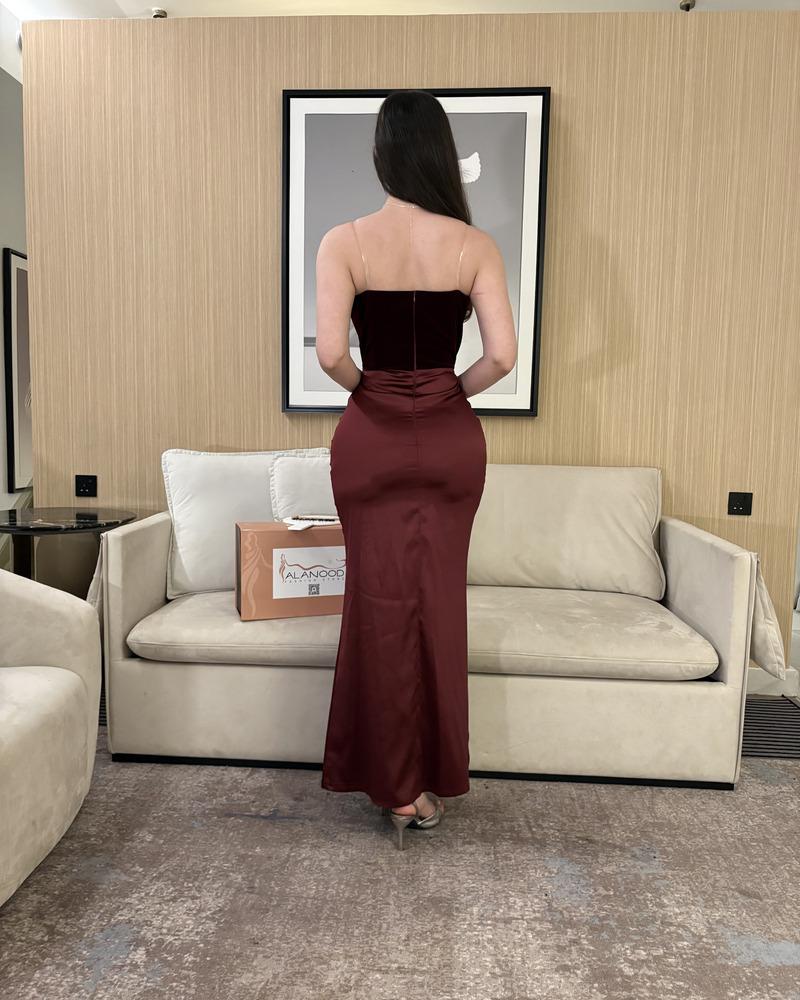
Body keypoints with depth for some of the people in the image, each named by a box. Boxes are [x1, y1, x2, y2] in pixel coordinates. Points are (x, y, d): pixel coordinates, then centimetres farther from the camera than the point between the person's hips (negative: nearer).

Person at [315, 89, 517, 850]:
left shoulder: (345, 241, -6)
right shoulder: (475, 245, -3)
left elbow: (330, 352, -16)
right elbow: (502, 356, -9)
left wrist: (365, 388, 4)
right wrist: (453, 390, 8)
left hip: (372, 437, -1)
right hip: (450, 438, 2)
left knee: (382, 604, 10)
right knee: (440, 604, 13)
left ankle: (397, 786, 20)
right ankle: (434, 781, 26)